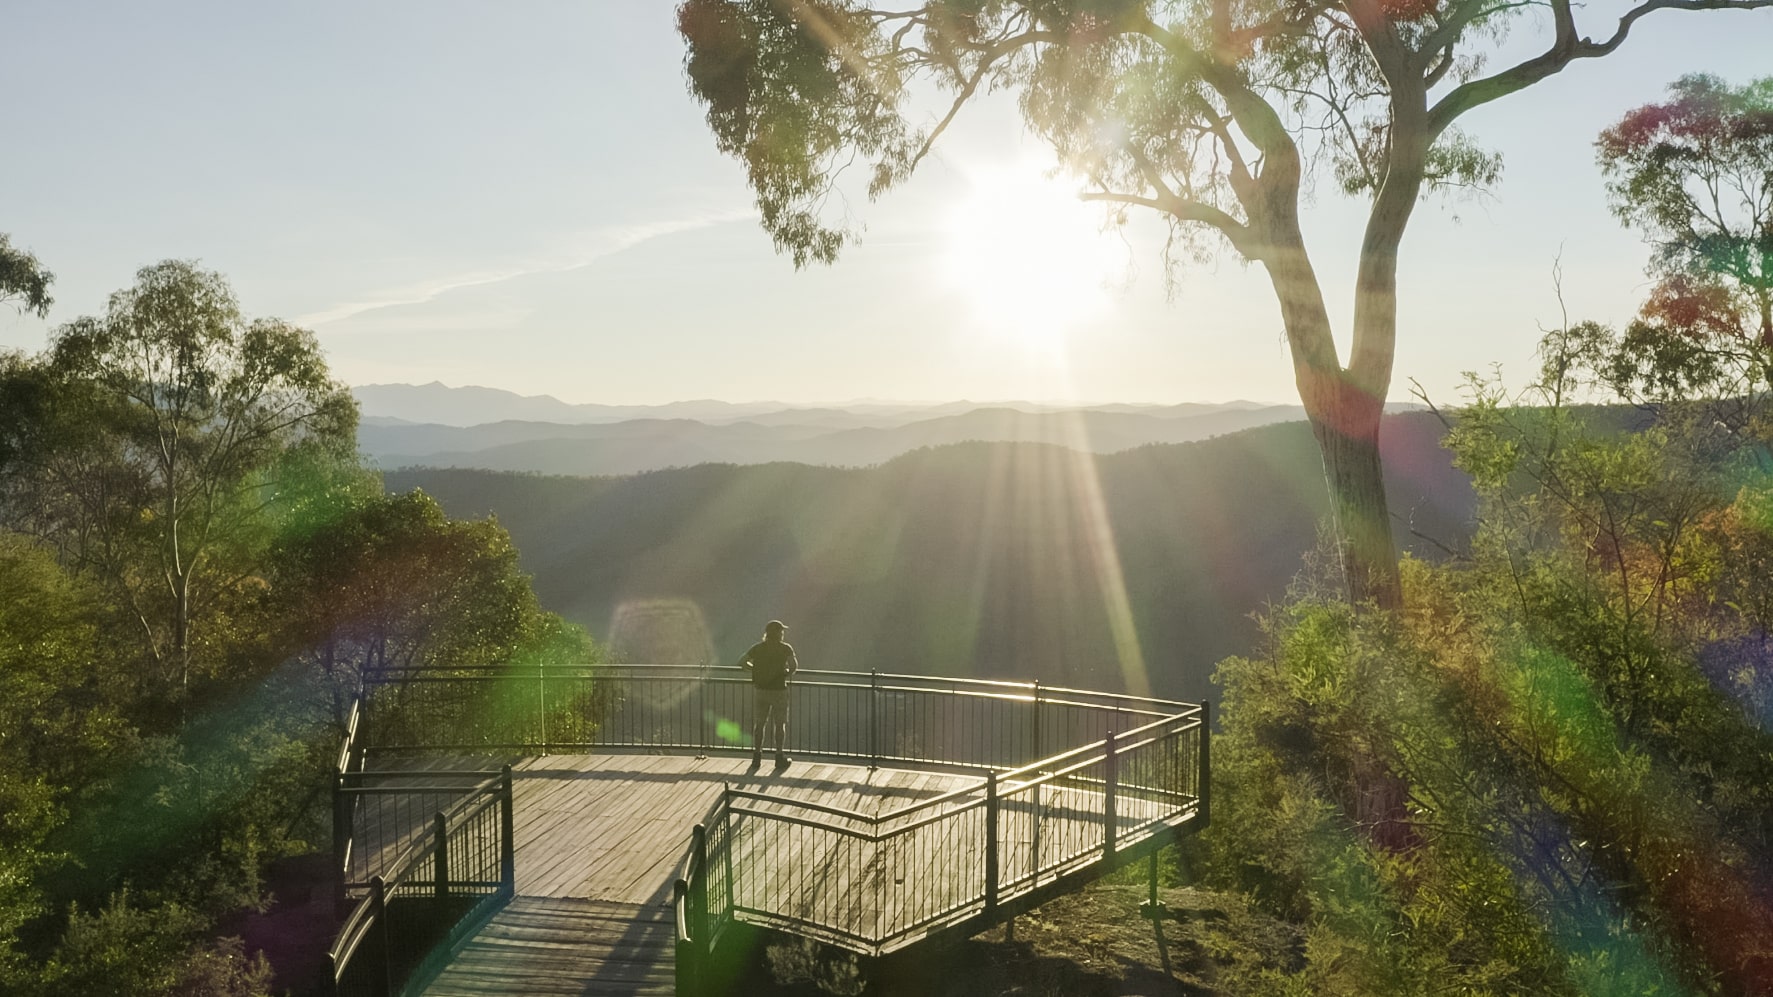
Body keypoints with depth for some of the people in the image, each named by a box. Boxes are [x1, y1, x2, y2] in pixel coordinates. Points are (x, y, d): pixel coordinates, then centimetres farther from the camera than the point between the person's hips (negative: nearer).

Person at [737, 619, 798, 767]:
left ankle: (757, 755, 15)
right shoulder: (785, 648, -9)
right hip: (778, 690, -3)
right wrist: (788, 674, 4)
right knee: (780, 725, 8)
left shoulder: (758, 648, 2)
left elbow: (741, 662, 1)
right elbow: (794, 665, -18)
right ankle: (780, 757, 10)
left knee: (760, 723, 15)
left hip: (760, 690, 4)